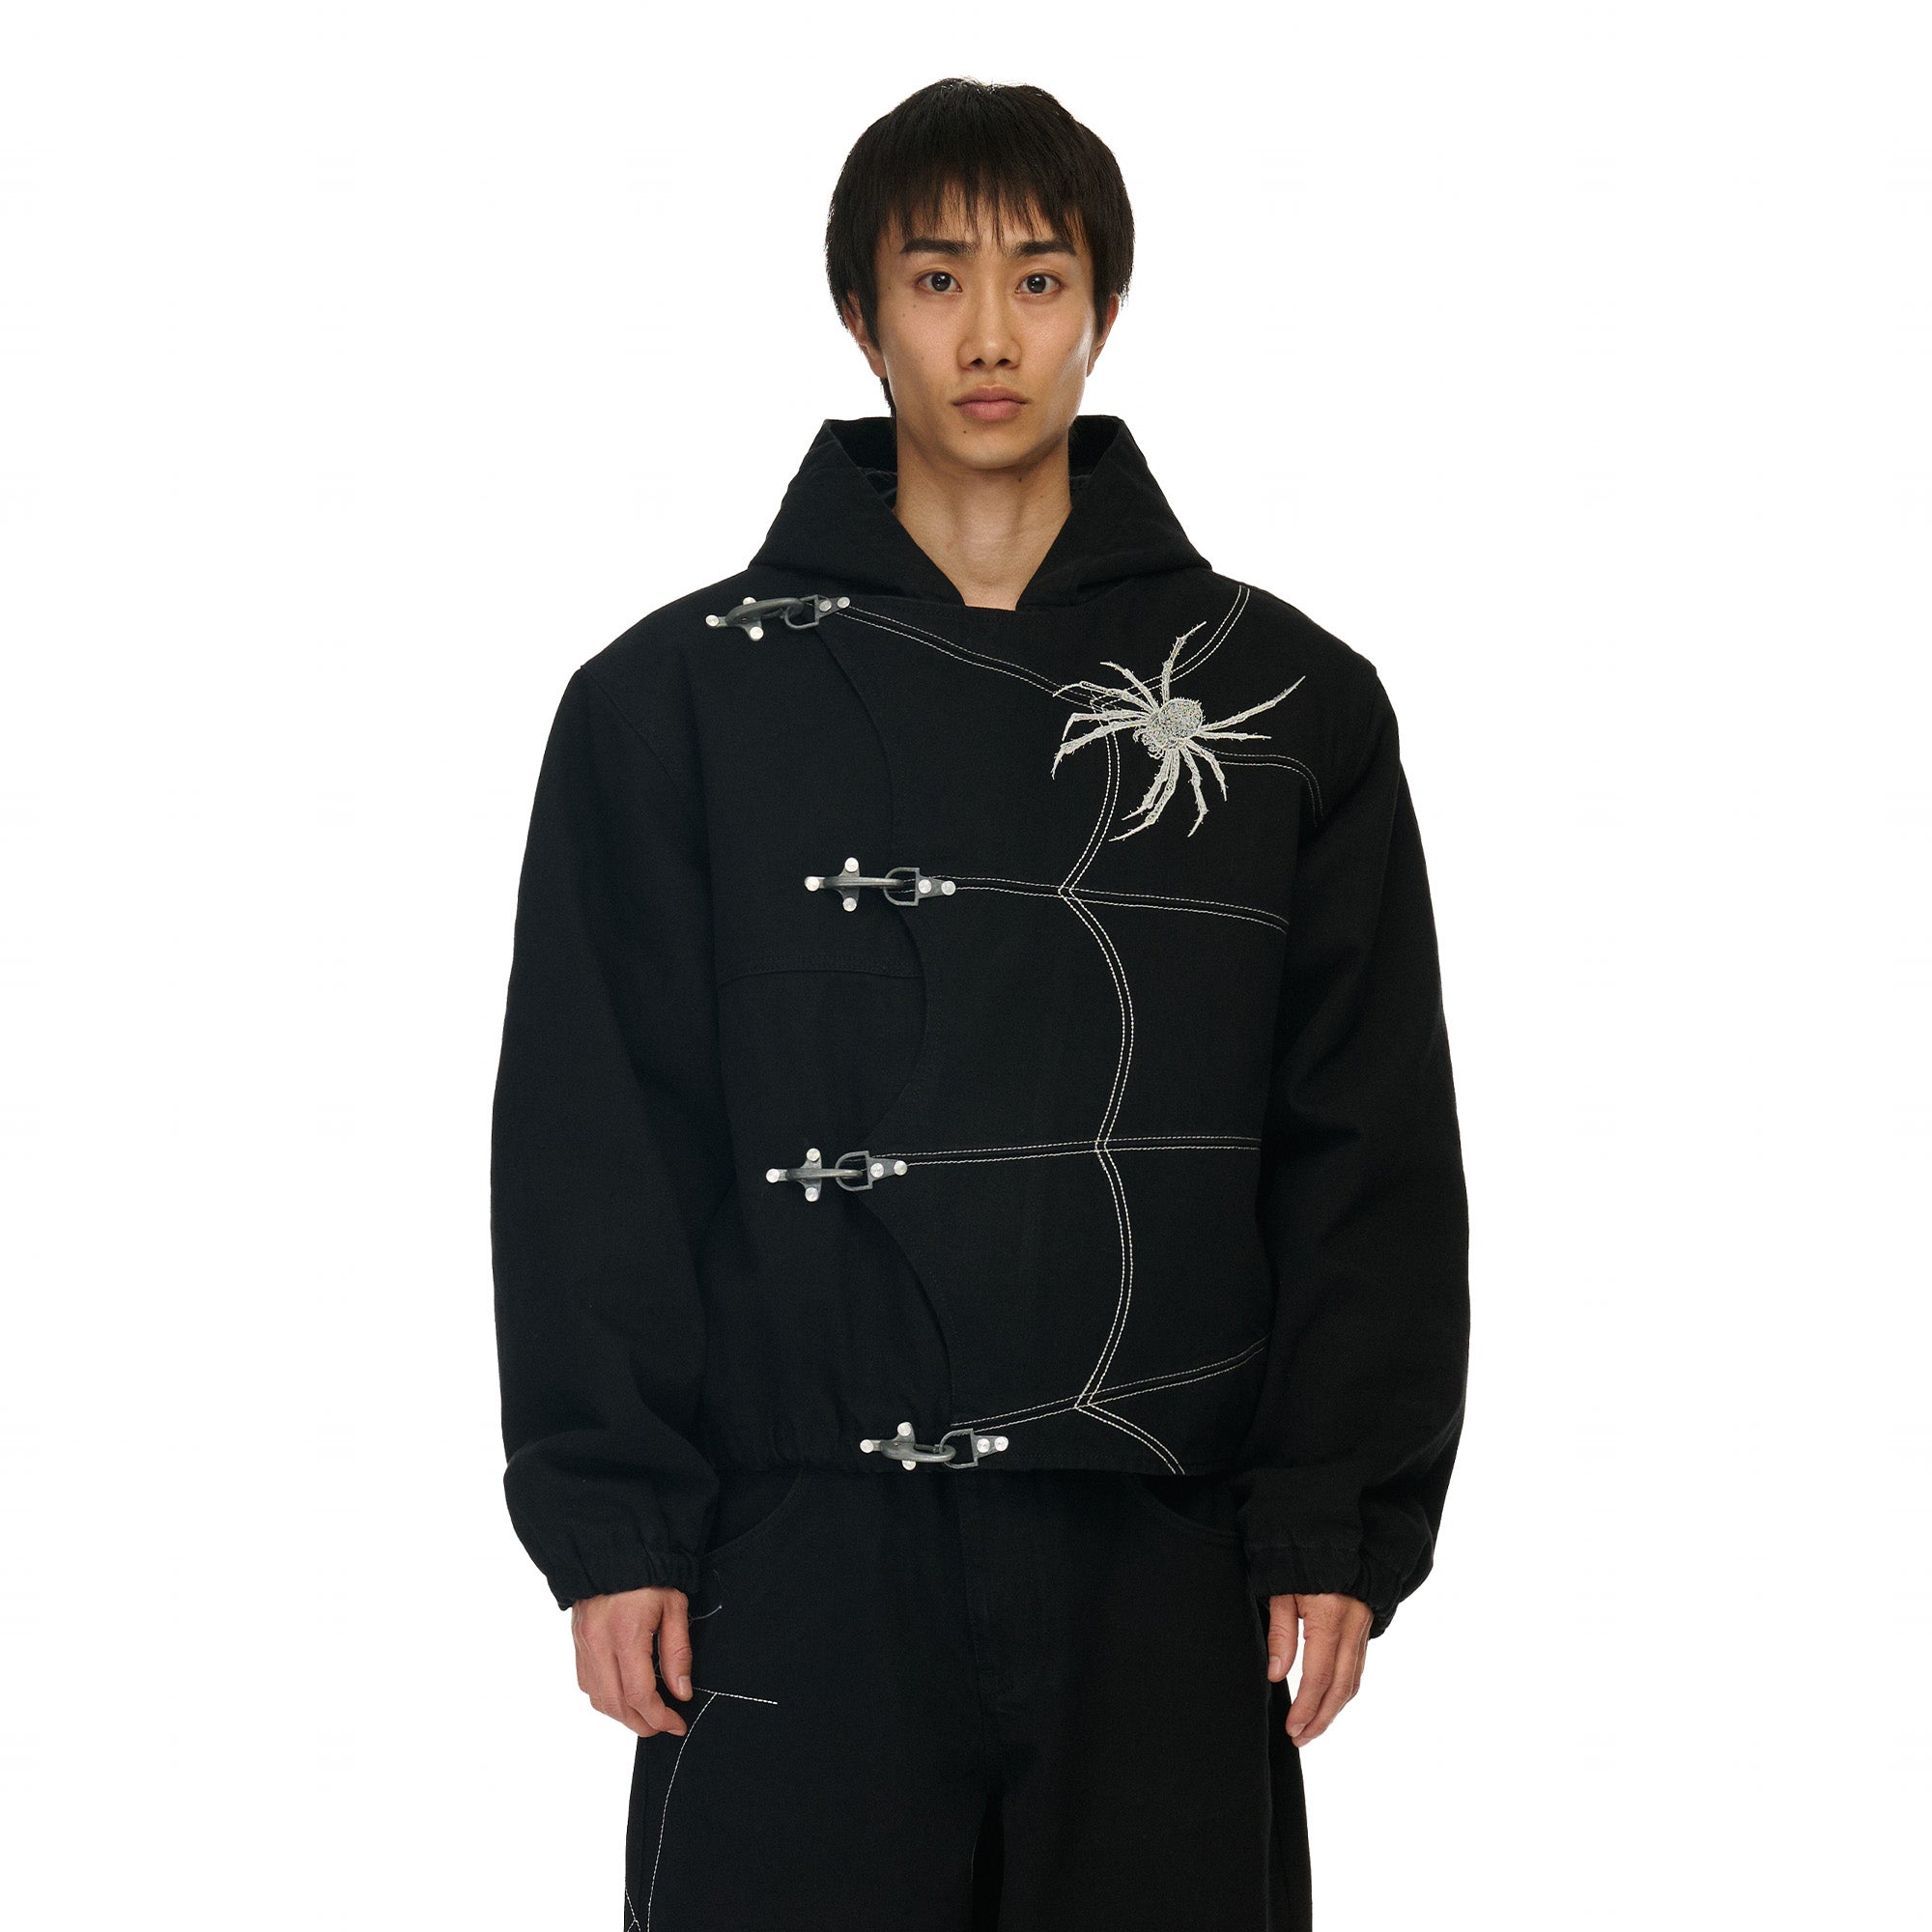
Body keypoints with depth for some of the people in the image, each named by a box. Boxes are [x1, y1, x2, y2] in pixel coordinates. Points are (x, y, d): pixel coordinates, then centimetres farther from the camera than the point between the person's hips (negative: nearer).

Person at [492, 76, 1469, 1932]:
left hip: (1165, 1571, 1)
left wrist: (1339, 1523, 0)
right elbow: (589, 1146, 4)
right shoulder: (678, 697, 5)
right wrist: (609, 1518, -3)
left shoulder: (1288, 699, 8)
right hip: (800, 1570, -1)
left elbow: (1373, 1149, 6)